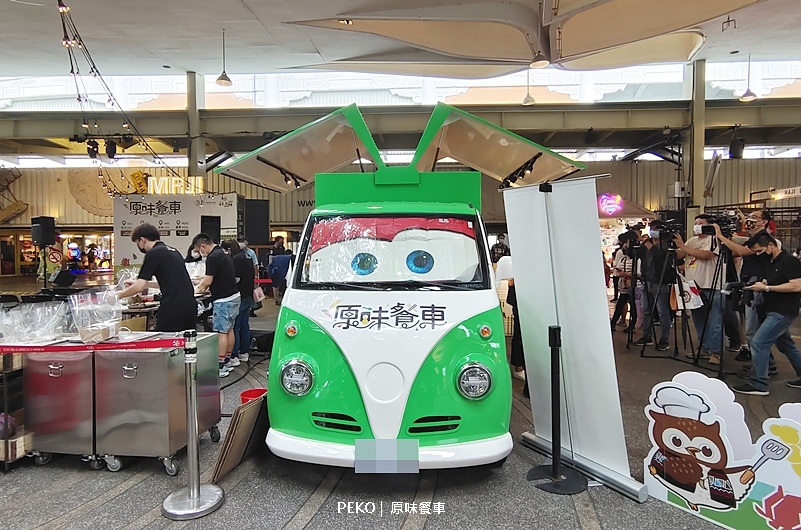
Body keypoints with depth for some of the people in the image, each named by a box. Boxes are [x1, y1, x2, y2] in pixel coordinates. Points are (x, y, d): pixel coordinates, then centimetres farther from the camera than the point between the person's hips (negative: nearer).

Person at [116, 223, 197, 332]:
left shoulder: (153, 254, -5)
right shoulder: (173, 251, 19)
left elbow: (139, 287, -8)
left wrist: (118, 295, 8)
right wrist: (145, 283, 36)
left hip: (173, 308, -8)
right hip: (190, 307, 8)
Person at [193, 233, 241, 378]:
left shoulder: (213, 257, -17)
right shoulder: (224, 254, 15)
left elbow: (208, 281, -16)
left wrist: (199, 288, 3)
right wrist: (205, 286, 20)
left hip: (223, 300, -10)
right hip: (233, 296, 10)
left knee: (221, 332, -6)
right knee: (229, 330, 14)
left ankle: (221, 367, -3)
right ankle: (227, 362, 22)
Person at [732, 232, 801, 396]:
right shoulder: (772, 263, 14)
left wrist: (766, 287, -22)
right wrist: (759, 285, 0)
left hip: (782, 312, -10)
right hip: (776, 311, 10)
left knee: (758, 343, -14)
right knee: (785, 345, 20)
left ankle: (758, 385, -9)